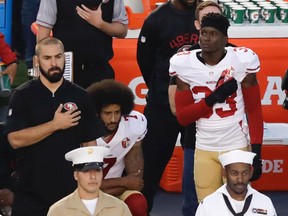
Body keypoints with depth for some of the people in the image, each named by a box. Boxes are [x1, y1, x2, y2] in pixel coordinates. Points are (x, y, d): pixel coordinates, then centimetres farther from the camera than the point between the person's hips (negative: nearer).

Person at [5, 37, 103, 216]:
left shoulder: (81, 97, 4)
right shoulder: (23, 95, -1)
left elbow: (90, 144, 6)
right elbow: (15, 139, -12)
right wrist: (55, 124, -15)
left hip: (71, 190, 1)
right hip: (30, 194, -1)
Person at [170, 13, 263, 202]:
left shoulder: (242, 60, -7)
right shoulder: (184, 64, -3)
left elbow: (254, 111, -2)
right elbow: (182, 118, -2)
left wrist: (257, 153, -8)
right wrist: (213, 98, -16)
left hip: (237, 147, -2)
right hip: (204, 150, 2)